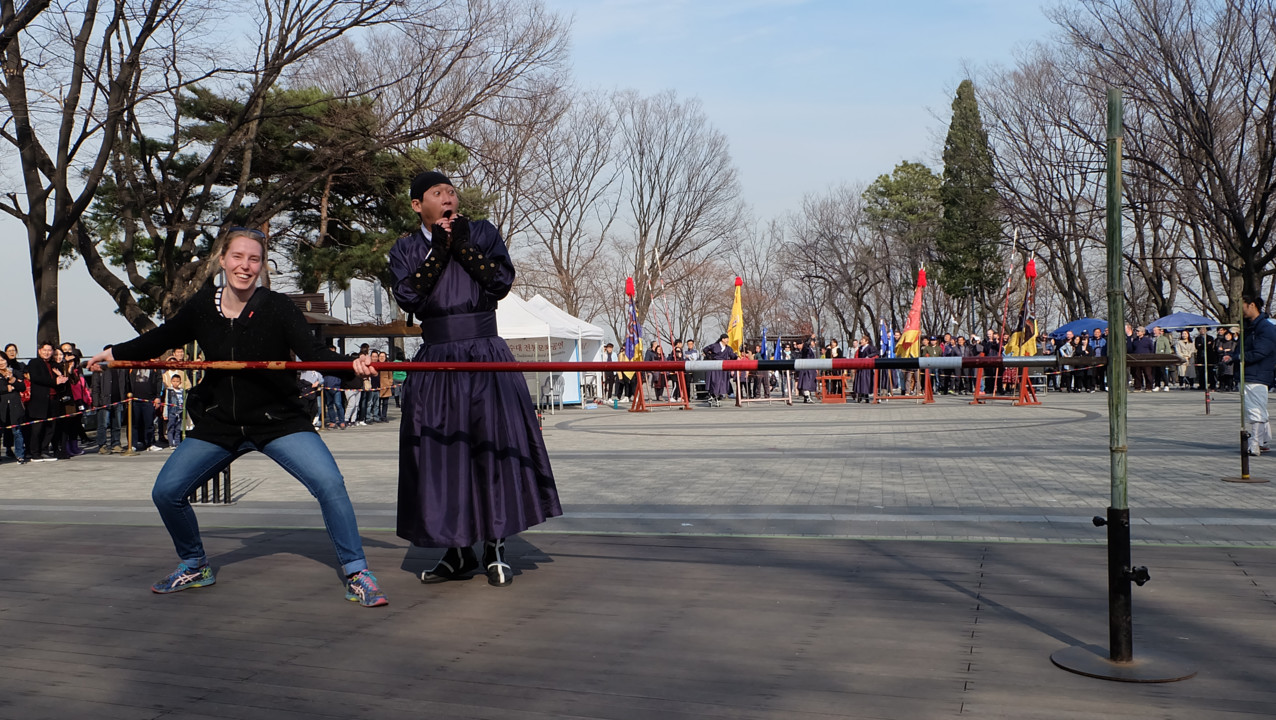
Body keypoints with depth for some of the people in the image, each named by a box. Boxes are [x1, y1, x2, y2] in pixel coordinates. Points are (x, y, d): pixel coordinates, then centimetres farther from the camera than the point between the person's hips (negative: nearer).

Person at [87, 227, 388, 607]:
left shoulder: (277, 308, -13)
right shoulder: (203, 305, -2)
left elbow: (313, 352, -22)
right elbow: (164, 337, 16)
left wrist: (351, 364, -40)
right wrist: (115, 353, 20)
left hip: (279, 420, -4)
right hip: (219, 423, 4)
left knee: (330, 484, -22)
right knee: (165, 492, 1)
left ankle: (357, 574, -7)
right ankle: (195, 567, 28)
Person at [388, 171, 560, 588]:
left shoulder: (483, 233, 8)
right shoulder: (406, 250, 10)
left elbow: (501, 282, -6)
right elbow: (408, 297, -7)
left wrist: (462, 244, -9)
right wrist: (439, 250, -11)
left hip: (486, 358, -1)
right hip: (435, 365, 1)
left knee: (496, 446, -6)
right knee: (440, 453, 1)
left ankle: (494, 549, 4)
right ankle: (458, 552, 14)